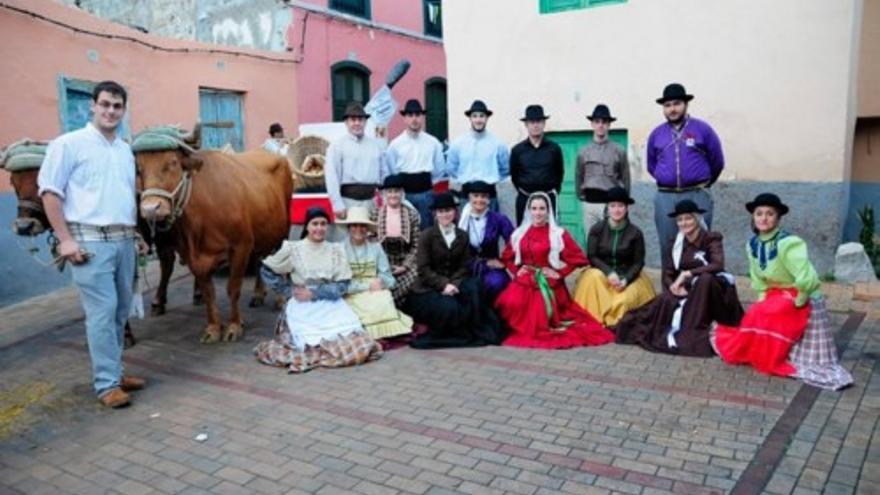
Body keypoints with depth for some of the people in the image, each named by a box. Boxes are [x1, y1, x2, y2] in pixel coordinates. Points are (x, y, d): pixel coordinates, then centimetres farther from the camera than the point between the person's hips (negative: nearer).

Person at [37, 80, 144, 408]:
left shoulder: (126, 150, 16)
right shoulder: (69, 144, -3)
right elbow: (50, 192, -6)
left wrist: (137, 235, 15)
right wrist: (65, 239, -13)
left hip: (124, 240, 6)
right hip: (90, 240, -6)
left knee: (120, 311, 10)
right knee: (102, 312, -7)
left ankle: (113, 371, 22)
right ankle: (106, 384, 1)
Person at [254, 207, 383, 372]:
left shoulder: (336, 250, 4)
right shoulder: (293, 249, -2)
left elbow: (343, 285, -2)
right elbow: (266, 271, 5)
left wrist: (313, 293, -13)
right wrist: (289, 290, -1)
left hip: (333, 308, 2)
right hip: (303, 310, -2)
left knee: (359, 344, -15)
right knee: (312, 347, -23)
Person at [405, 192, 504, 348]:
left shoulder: (462, 236, 8)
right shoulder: (426, 235, -4)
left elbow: (464, 266, 4)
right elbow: (423, 270, -9)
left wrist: (453, 283, -15)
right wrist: (443, 285, -21)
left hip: (454, 283, 4)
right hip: (430, 288, -4)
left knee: (473, 289, -28)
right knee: (450, 307, -32)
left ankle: (477, 332, -14)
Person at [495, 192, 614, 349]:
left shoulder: (559, 234, 0)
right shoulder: (518, 234, 10)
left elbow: (577, 258, -1)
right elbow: (507, 257, 18)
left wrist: (559, 272, -8)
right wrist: (516, 270, 0)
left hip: (549, 284, -2)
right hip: (524, 281, 3)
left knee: (540, 311, -27)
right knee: (512, 303, -27)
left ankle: (543, 330, 8)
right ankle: (520, 330, 3)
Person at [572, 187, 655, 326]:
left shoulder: (635, 233, -5)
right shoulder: (597, 229, -5)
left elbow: (638, 262, -1)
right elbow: (591, 257, -5)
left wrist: (625, 280, -18)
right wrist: (609, 273, -20)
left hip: (627, 275, 0)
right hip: (602, 272, 0)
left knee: (626, 299, -28)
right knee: (594, 277, -32)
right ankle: (598, 322, -27)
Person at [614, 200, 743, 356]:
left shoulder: (711, 239, -4)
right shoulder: (675, 245, 8)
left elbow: (718, 266, -22)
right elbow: (667, 276, 4)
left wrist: (687, 274, -25)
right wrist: (674, 287, -19)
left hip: (707, 289, -2)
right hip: (684, 291, 3)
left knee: (705, 279, -38)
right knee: (666, 300, -32)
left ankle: (694, 332, -33)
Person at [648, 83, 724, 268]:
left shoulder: (702, 129, 1)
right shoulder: (656, 134, 9)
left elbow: (717, 162, 7)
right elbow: (651, 165, 20)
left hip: (697, 196, -2)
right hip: (665, 198, 3)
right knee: (668, 247, 7)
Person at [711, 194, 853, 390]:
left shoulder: (788, 243, -29)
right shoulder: (752, 245, -4)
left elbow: (806, 280, -34)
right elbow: (758, 279, 7)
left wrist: (798, 302, -21)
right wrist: (763, 300, 1)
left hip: (802, 299, -7)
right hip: (775, 295, 7)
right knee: (756, 319, 1)